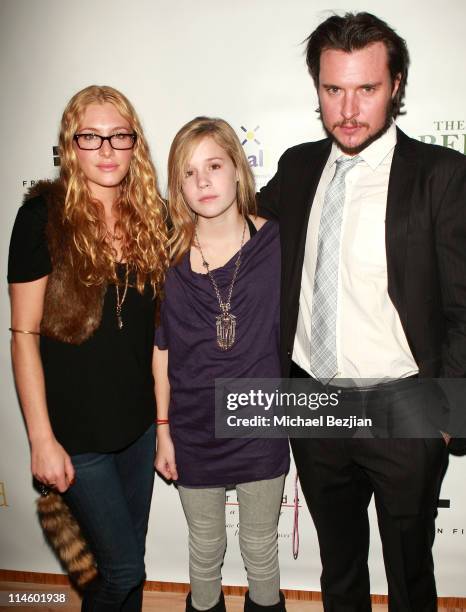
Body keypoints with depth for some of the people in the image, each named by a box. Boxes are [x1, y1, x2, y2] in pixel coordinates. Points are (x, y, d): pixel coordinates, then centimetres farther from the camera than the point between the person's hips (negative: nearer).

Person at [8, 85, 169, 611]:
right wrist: (41, 438, -13)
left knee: (128, 557, 19)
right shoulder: (43, 217, -12)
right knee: (124, 568, 5)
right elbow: (24, 334, -11)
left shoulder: (148, 215, 2)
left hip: (139, 421, 5)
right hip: (76, 430, -4)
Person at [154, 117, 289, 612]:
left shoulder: (275, 245, -10)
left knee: (260, 547, 21)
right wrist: (163, 430, 2)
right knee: (205, 549, 22)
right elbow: (162, 349, -1)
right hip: (193, 432, 1)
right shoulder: (168, 256, -8)